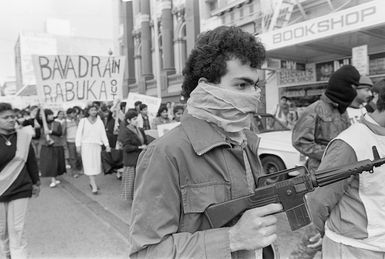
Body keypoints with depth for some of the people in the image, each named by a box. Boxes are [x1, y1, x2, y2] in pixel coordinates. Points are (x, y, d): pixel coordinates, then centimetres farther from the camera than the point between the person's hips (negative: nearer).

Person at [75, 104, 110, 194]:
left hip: (97, 145, 3)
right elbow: (79, 133, 1)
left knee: (96, 164, 5)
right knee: (89, 165, -7)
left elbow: (103, 134, 6)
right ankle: (94, 186, -9)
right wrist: (78, 145, -7)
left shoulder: (99, 121, 8)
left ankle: (91, 182, 25)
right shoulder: (83, 121, 2)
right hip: (86, 145, -3)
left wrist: (107, 145, -3)